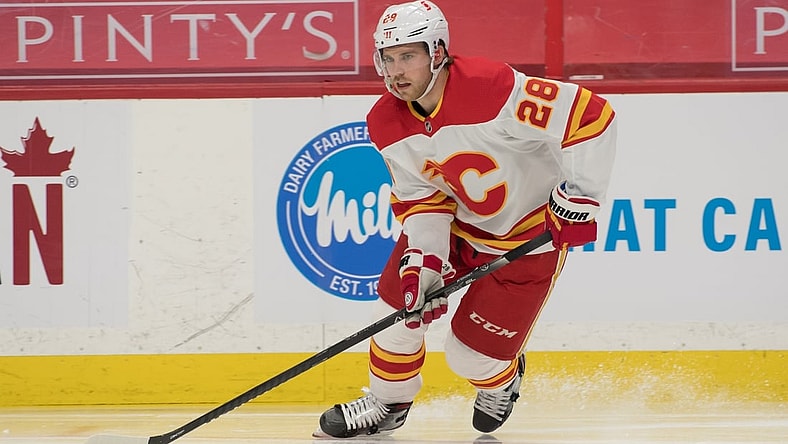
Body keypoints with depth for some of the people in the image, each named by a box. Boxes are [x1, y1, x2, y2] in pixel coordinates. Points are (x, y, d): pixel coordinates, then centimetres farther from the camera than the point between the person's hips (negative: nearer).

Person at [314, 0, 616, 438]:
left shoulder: (492, 88, -34)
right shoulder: (387, 123, -11)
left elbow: (590, 114, -32)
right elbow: (420, 198, -3)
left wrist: (579, 197, -28)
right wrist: (422, 261, -19)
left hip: (533, 234, -6)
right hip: (456, 222, 6)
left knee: (469, 356, -3)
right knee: (399, 301, -1)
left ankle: (501, 379, 35)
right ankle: (387, 403, 26)